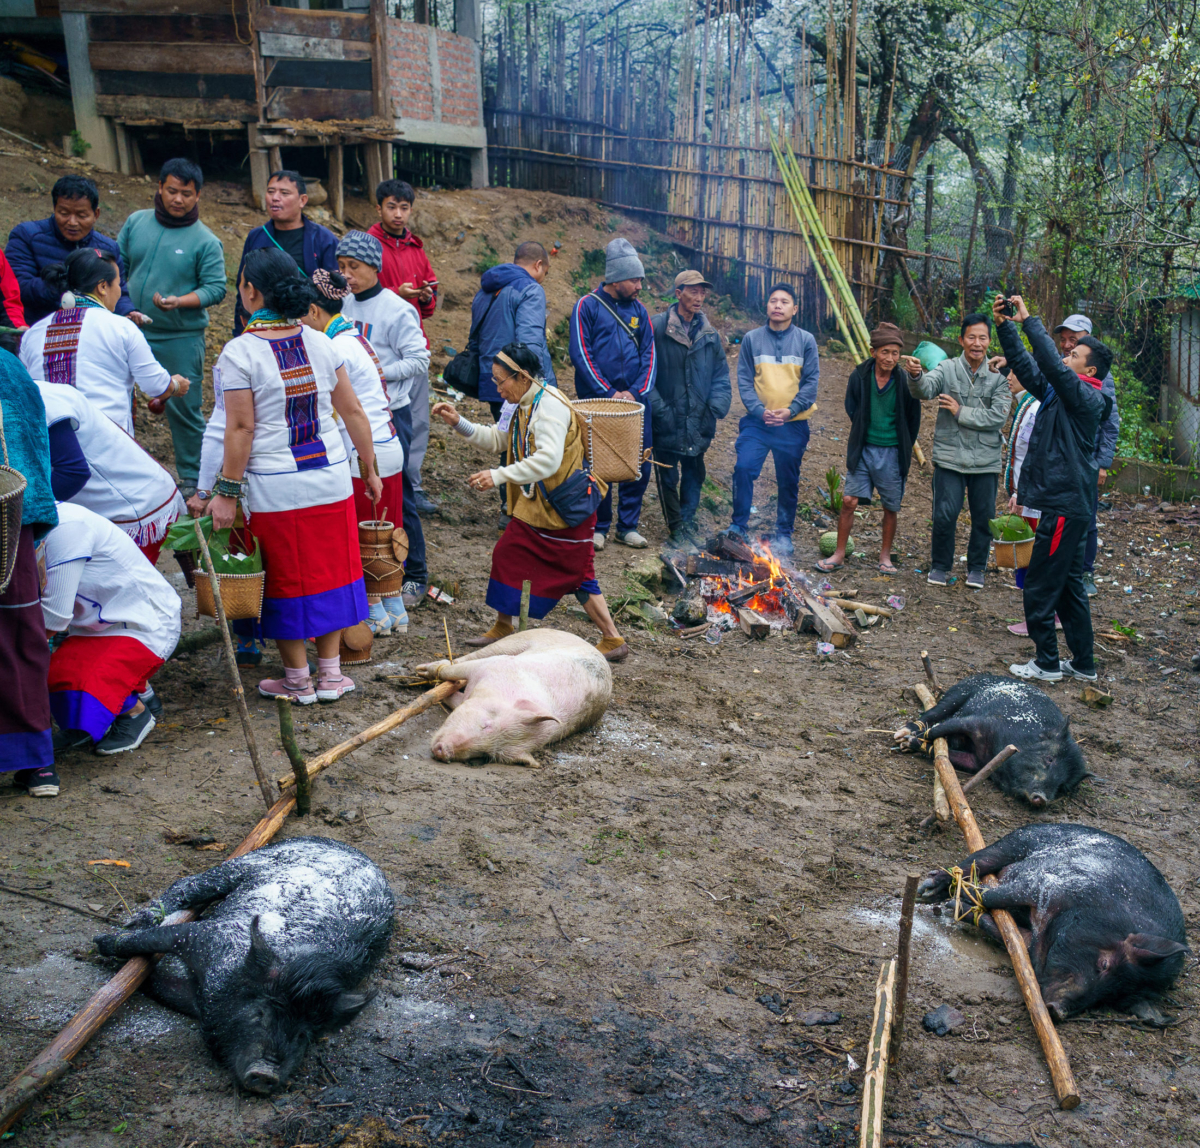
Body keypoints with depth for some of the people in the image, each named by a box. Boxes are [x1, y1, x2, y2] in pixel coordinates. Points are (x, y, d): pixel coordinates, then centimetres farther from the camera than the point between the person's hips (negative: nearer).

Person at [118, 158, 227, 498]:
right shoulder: (136, 222, 6)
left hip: (180, 338, -4)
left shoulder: (205, 241, -6)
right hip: (130, 330, 4)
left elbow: (215, 288, -9)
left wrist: (179, 301, -23)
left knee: (183, 408, 2)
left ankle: (191, 477, 17)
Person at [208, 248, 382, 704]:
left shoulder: (239, 353, -11)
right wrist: (370, 470, 14)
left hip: (274, 490, -4)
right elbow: (353, 412, 5)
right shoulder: (320, 343, 3)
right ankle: (330, 673, 22)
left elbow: (240, 429, -13)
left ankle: (298, 680, 20)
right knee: (330, 572, 14)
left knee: (286, 581, 9)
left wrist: (226, 492, -7)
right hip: (331, 481, 4)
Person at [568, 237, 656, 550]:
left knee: (640, 465, 3)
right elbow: (581, 354, -7)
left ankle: (628, 526, 15)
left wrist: (637, 392, -7)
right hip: (598, 402, -4)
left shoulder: (639, 310, 12)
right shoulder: (588, 306, -1)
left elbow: (649, 354, 9)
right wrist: (609, 393, -13)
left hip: (636, 401, 4)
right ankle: (599, 526, 14)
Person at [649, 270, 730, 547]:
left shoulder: (709, 334, 9)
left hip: (698, 424, 5)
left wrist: (716, 407, -2)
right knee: (668, 476, 4)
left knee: (694, 475, 13)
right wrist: (659, 409, -15)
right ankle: (677, 528, 17)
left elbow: (720, 376, 13)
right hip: (667, 422, -4)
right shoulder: (657, 328, -8)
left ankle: (687, 523, 27)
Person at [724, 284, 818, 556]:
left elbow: (811, 382, 0)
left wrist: (790, 411, -13)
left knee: (788, 481, 6)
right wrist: (759, 410, -13)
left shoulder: (806, 340, 3)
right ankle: (739, 526, -2)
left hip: (793, 425, 0)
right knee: (744, 468, -15)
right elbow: (744, 380, 1)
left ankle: (784, 534, 19)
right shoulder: (752, 339, 4)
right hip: (757, 421, 0)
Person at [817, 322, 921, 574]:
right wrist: (861, 440, 8)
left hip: (892, 452, -1)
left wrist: (903, 451, 5)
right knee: (849, 501, -1)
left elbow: (913, 420, 2)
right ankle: (839, 555, 10)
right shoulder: (859, 376, -6)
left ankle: (885, 556, 24)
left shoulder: (905, 382, -9)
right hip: (863, 449, 1)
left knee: (891, 507, 7)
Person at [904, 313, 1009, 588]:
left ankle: (977, 567, 28)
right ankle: (940, 566, 18)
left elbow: (999, 415, -9)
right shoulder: (947, 369, -1)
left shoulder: (999, 375, 1)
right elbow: (925, 389, -21)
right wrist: (916, 375, -43)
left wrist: (962, 412, -12)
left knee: (984, 518, 9)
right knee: (944, 515, -4)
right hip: (950, 457, -1)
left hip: (986, 460, 2)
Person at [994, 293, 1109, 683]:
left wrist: (1029, 320, -22)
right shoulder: (1059, 393, 11)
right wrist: (1005, 325, 3)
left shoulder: (1088, 399, -13)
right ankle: (1083, 664, 24)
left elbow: (1051, 364, -27)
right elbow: (1025, 364, 12)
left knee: (1039, 587, -3)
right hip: (1064, 504, 10)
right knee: (1068, 585, 15)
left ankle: (1047, 664, 8)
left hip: (1066, 508, -10)